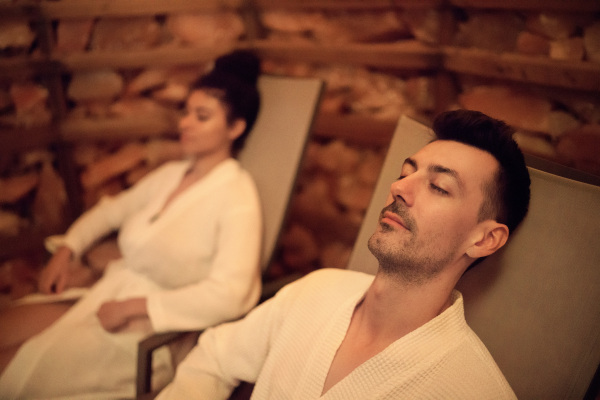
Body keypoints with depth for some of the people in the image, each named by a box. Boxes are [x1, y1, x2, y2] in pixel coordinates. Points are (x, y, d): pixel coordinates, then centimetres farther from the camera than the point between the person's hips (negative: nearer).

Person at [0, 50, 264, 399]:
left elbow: (228, 296, -24)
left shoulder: (238, 197, -14)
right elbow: (114, 208, 25)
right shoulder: (171, 174, 10)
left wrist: (132, 306, -21)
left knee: (33, 365, -22)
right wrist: (66, 251, 9)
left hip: (157, 320, -7)